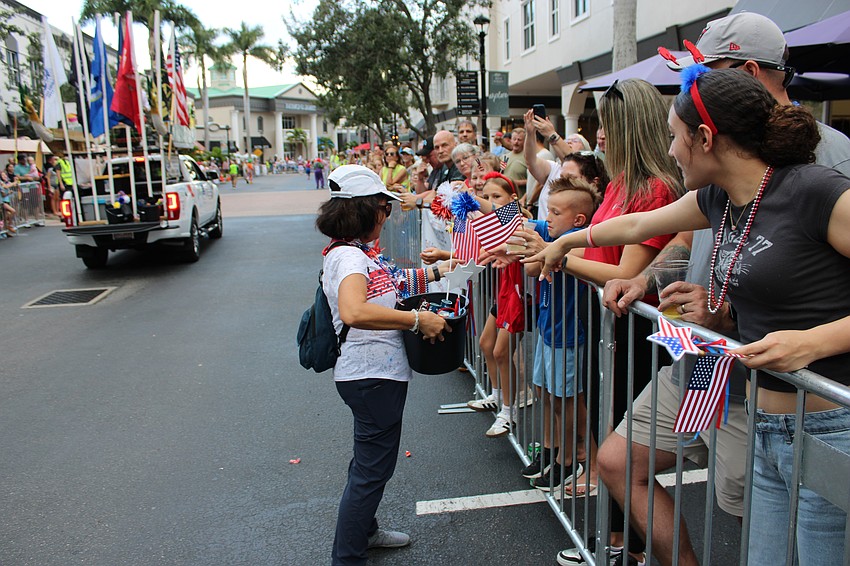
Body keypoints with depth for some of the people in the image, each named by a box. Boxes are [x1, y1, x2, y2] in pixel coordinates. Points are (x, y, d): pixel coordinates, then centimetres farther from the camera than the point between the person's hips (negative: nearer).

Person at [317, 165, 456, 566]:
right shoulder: (347, 255, -21)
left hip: (377, 371, 11)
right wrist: (418, 320, -34)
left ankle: (364, 531, 45)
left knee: (371, 458, 25)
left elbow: (388, 283, 28)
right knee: (372, 468, 2)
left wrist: (436, 272, 22)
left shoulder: (359, 252, 11)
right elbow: (354, 312, -40)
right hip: (371, 375, -11)